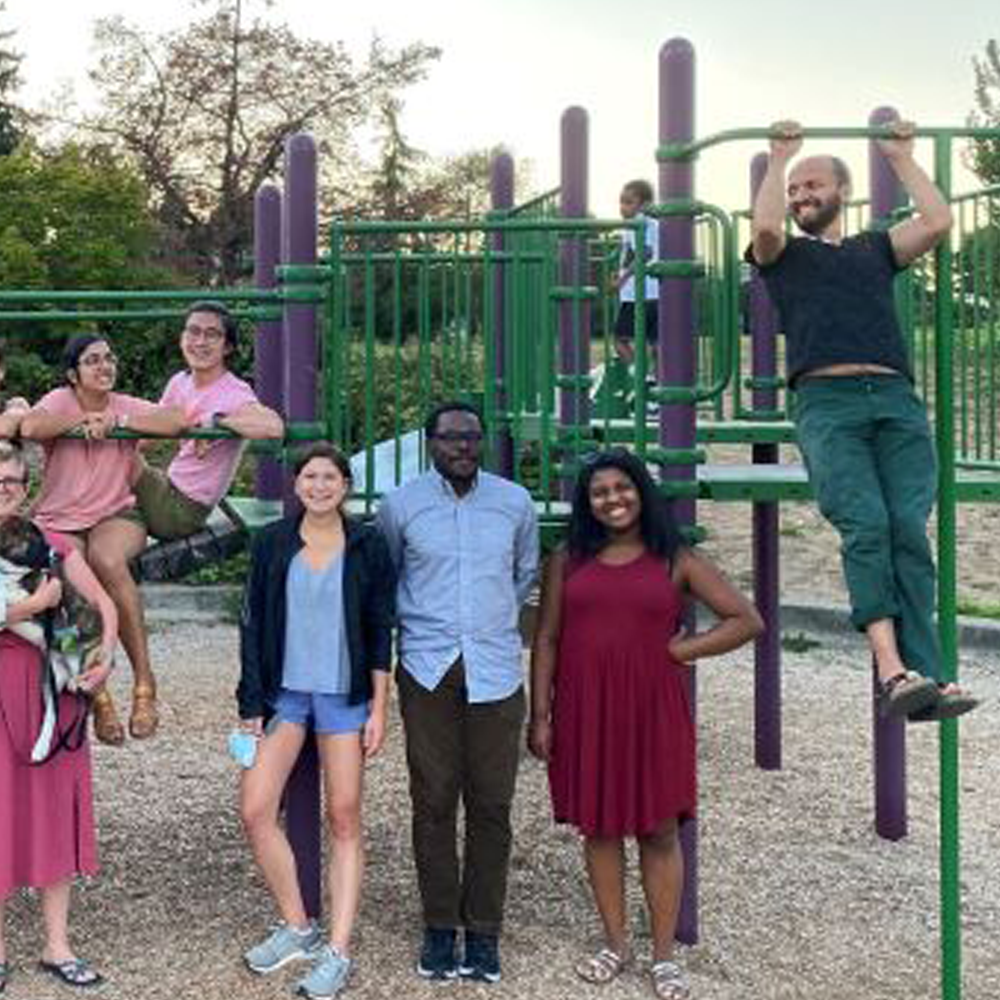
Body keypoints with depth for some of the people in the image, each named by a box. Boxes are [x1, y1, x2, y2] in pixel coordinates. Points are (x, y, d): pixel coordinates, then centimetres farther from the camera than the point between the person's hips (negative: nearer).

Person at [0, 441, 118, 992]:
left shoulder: (51, 544, 8)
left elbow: (103, 603, 8)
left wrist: (105, 657, -7)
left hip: (51, 688, 4)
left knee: (54, 809, 8)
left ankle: (57, 946, 18)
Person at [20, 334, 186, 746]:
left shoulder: (127, 406, 5)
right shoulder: (60, 401, 0)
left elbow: (178, 420, -15)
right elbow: (30, 427, -25)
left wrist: (117, 421, -16)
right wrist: (84, 420, -13)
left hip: (116, 515, 0)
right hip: (59, 520, 0)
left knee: (107, 560, -36)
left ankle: (144, 680, -26)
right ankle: (98, 695, -9)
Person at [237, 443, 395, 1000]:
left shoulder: (367, 546, 0)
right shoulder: (272, 543, 4)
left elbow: (380, 633, 1)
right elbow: (255, 626, 5)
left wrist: (378, 710, -4)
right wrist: (253, 704, 1)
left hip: (345, 696, -2)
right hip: (285, 692, 2)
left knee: (344, 819, 0)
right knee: (255, 810, -5)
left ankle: (338, 951, 4)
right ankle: (298, 928, 13)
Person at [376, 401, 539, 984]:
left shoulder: (516, 503, 6)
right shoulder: (401, 505, 3)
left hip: (496, 671, 1)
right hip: (428, 670, -1)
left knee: (491, 805, 2)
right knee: (433, 803, 2)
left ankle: (484, 933, 13)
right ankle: (440, 928, 15)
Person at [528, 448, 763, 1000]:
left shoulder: (675, 561, 2)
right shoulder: (567, 561, 6)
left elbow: (746, 620, 2)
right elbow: (546, 639, 6)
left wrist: (680, 650, -4)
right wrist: (540, 716, 1)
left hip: (652, 710, -1)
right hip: (585, 711, 2)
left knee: (658, 830, 2)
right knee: (598, 827, 8)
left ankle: (664, 953, 12)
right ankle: (615, 942, 22)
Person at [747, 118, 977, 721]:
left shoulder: (875, 249, 30)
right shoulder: (783, 255, 23)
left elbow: (939, 223, 14)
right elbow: (765, 227, 0)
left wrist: (903, 159, 24)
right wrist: (779, 161, 13)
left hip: (896, 400, 2)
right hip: (827, 400, -2)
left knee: (909, 530, -16)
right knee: (865, 525, -24)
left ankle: (924, 677, -22)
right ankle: (892, 670, -32)